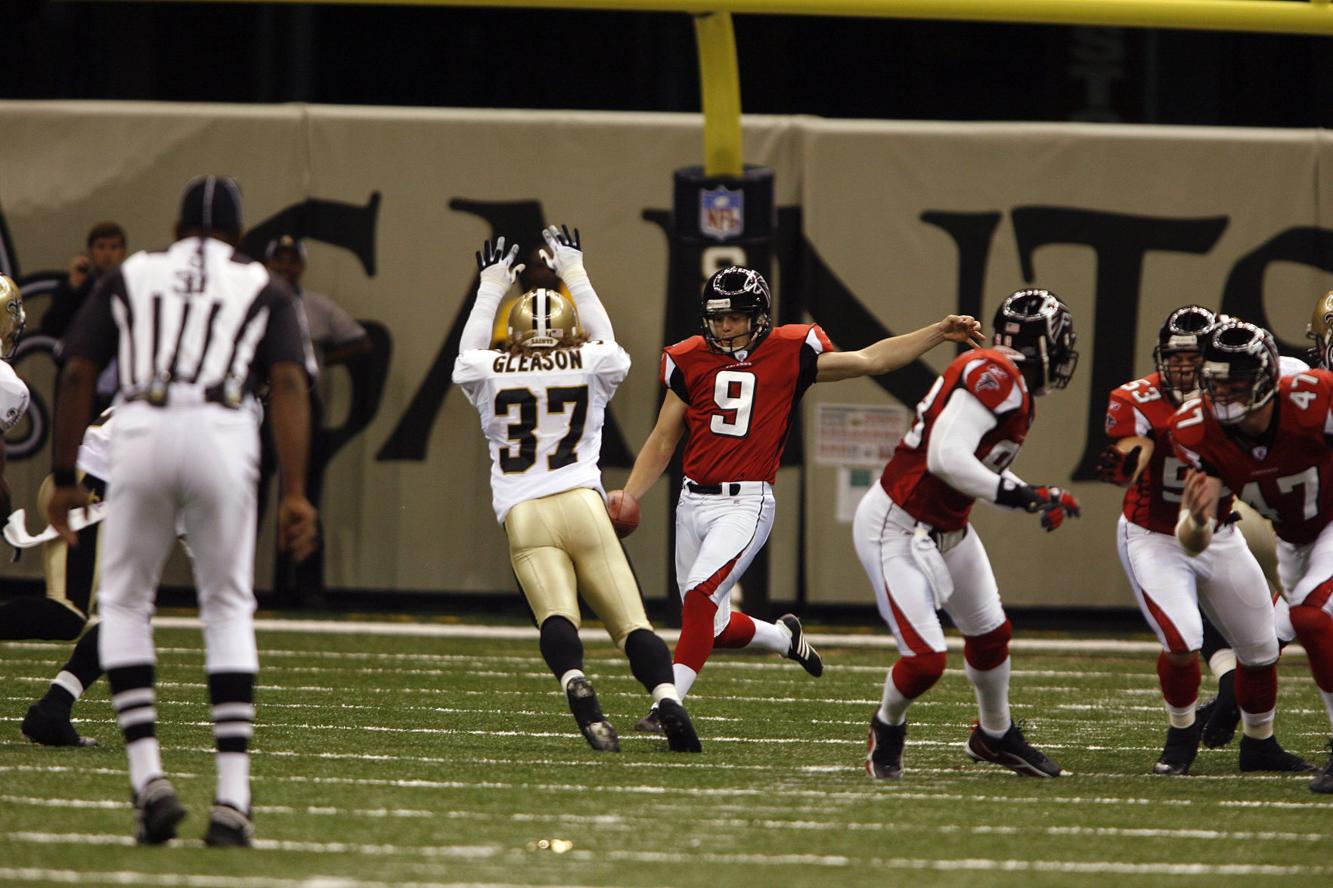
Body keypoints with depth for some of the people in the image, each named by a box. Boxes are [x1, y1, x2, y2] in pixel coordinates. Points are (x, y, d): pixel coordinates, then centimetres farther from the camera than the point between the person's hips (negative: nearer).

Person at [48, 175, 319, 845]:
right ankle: (232, 801, 3)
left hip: (142, 432, 0)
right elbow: (289, 384, 3)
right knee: (227, 611, 12)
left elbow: (78, 374, 10)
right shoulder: (263, 291, 19)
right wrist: (294, 493, -4)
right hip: (223, 433, 0)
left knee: (124, 604, 15)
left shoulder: (129, 278, 21)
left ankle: (148, 779, -1)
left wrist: (63, 477, 14)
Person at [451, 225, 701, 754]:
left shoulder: (490, 374, 8)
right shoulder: (591, 368, 9)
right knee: (631, 622, -3)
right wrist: (576, 274, 44)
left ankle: (574, 681, -50)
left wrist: (491, 287, 44)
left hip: (524, 516, 0)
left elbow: (468, 355, 34)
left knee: (556, 617, -19)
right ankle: (666, 696, -28)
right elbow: (606, 342, 34)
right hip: (583, 507, 0)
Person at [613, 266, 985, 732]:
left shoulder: (788, 352, -1)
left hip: (746, 503, -4)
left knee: (701, 593, -24)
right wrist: (628, 496, 0)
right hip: (693, 501, 4)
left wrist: (938, 333, 2)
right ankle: (782, 636, 38)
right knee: (711, 628, 8)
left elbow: (868, 360, 6)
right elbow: (662, 441, 12)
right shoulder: (690, 360, 6)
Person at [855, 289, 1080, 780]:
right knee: (925, 659, -12)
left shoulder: (1010, 386, 4)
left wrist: (1038, 497, 8)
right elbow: (948, 459, -33)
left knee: (990, 633, 20)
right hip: (896, 531, -10)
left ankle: (995, 735, 44)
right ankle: (887, 729, 19)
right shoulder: (992, 376, -25)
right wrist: (1021, 496, -29)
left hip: (947, 531, 10)